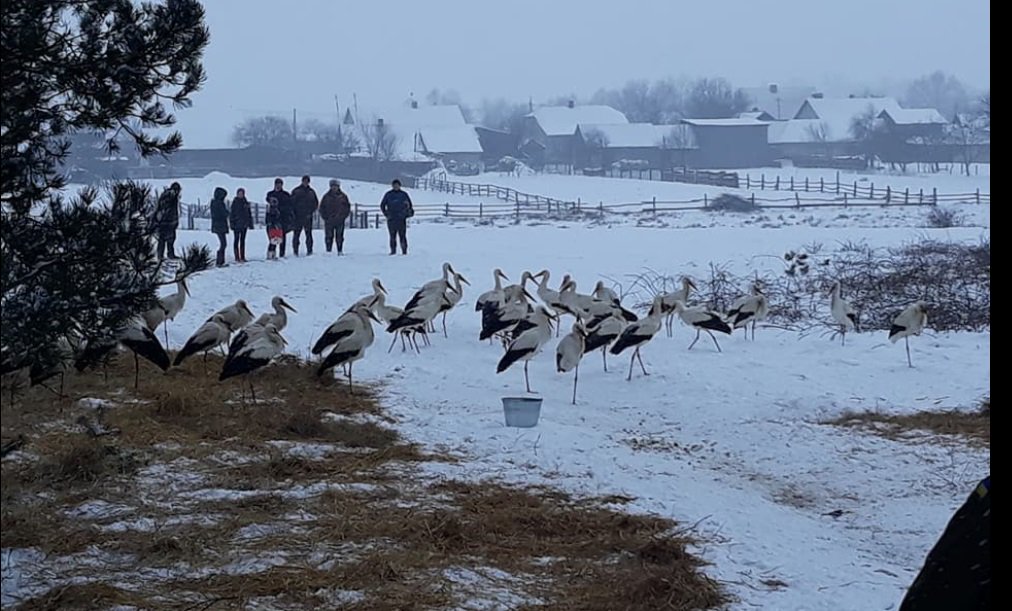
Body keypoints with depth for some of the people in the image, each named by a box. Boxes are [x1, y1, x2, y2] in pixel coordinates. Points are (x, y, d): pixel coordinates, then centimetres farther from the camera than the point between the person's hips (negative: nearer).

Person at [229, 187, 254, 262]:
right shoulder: (235, 202, -4)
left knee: (242, 240, 9)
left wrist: (250, 224, 11)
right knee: (236, 240, -1)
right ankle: (237, 258, -2)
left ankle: (242, 257, 12)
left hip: (244, 225, 5)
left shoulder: (246, 203, 8)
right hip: (237, 224, -4)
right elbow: (231, 214, -4)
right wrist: (232, 223, -11)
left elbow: (249, 214, 14)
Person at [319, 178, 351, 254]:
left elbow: (347, 206, 9)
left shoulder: (343, 196, 4)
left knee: (339, 236, 1)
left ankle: (340, 251, 7)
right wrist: (324, 216, -1)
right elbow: (321, 207, 10)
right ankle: (328, 251, 4)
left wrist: (344, 215, -1)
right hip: (329, 221, 0)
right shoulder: (326, 196, 5)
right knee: (329, 236, 0)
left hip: (340, 220, 0)